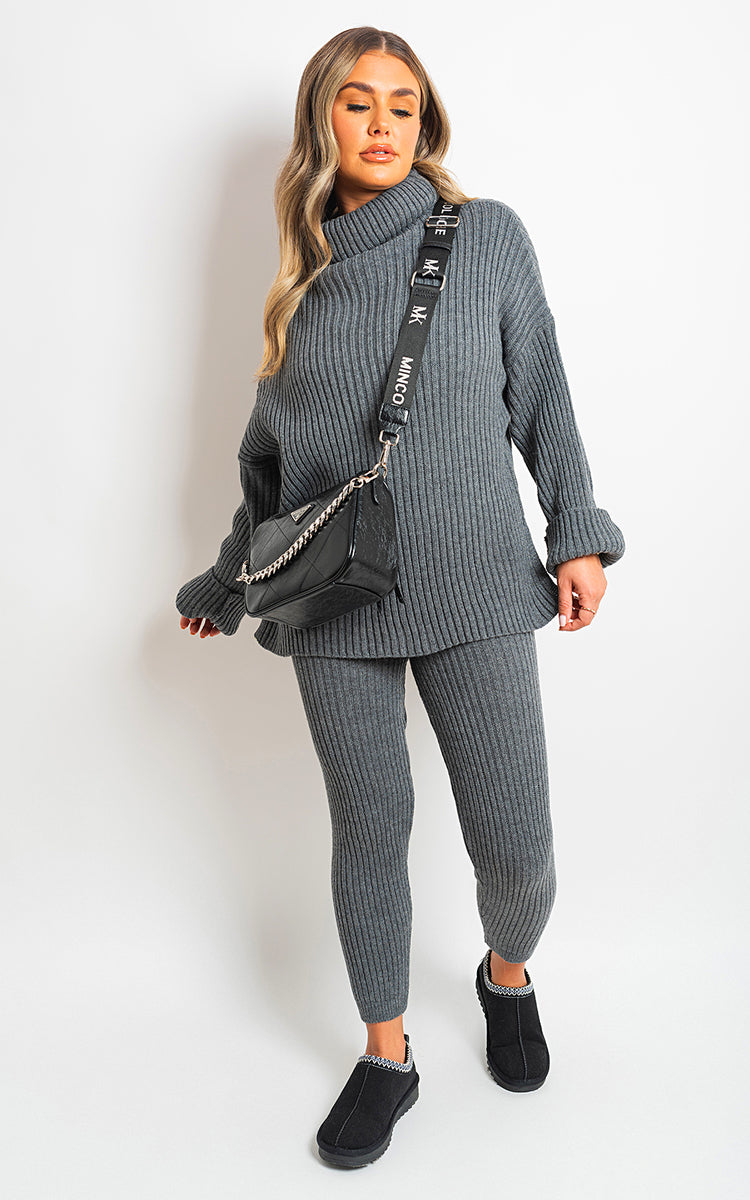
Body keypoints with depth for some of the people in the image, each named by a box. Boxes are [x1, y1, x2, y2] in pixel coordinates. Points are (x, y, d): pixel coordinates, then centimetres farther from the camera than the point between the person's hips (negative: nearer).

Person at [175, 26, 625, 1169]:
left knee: (515, 845, -1)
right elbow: (271, 443, 19)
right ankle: (388, 1054, 30)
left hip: (474, 582, -2)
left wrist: (579, 534, 0)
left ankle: (508, 974, 35)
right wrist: (230, 577, 25)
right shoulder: (309, 271, 12)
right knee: (368, 830, 9)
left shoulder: (489, 236, 6)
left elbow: (542, 396, 9)